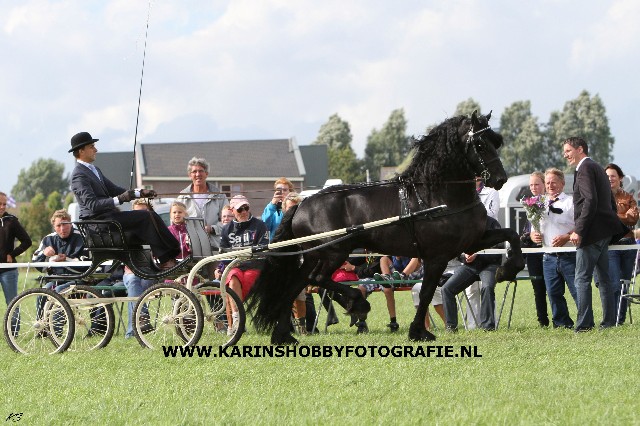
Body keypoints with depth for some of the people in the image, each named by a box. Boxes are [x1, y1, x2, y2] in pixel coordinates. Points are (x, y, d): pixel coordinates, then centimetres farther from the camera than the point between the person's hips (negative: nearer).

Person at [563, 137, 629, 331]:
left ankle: (584, 324, -13)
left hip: (591, 233, -10)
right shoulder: (598, 168, 19)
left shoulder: (585, 168, -11)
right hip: (604, 233, 10)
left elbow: (590, 201, -22)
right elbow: (611, 203, 22)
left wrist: (578, 231, -22)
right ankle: (609, 322, 11)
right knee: (603, 279, 11)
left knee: (582, 279, -9)